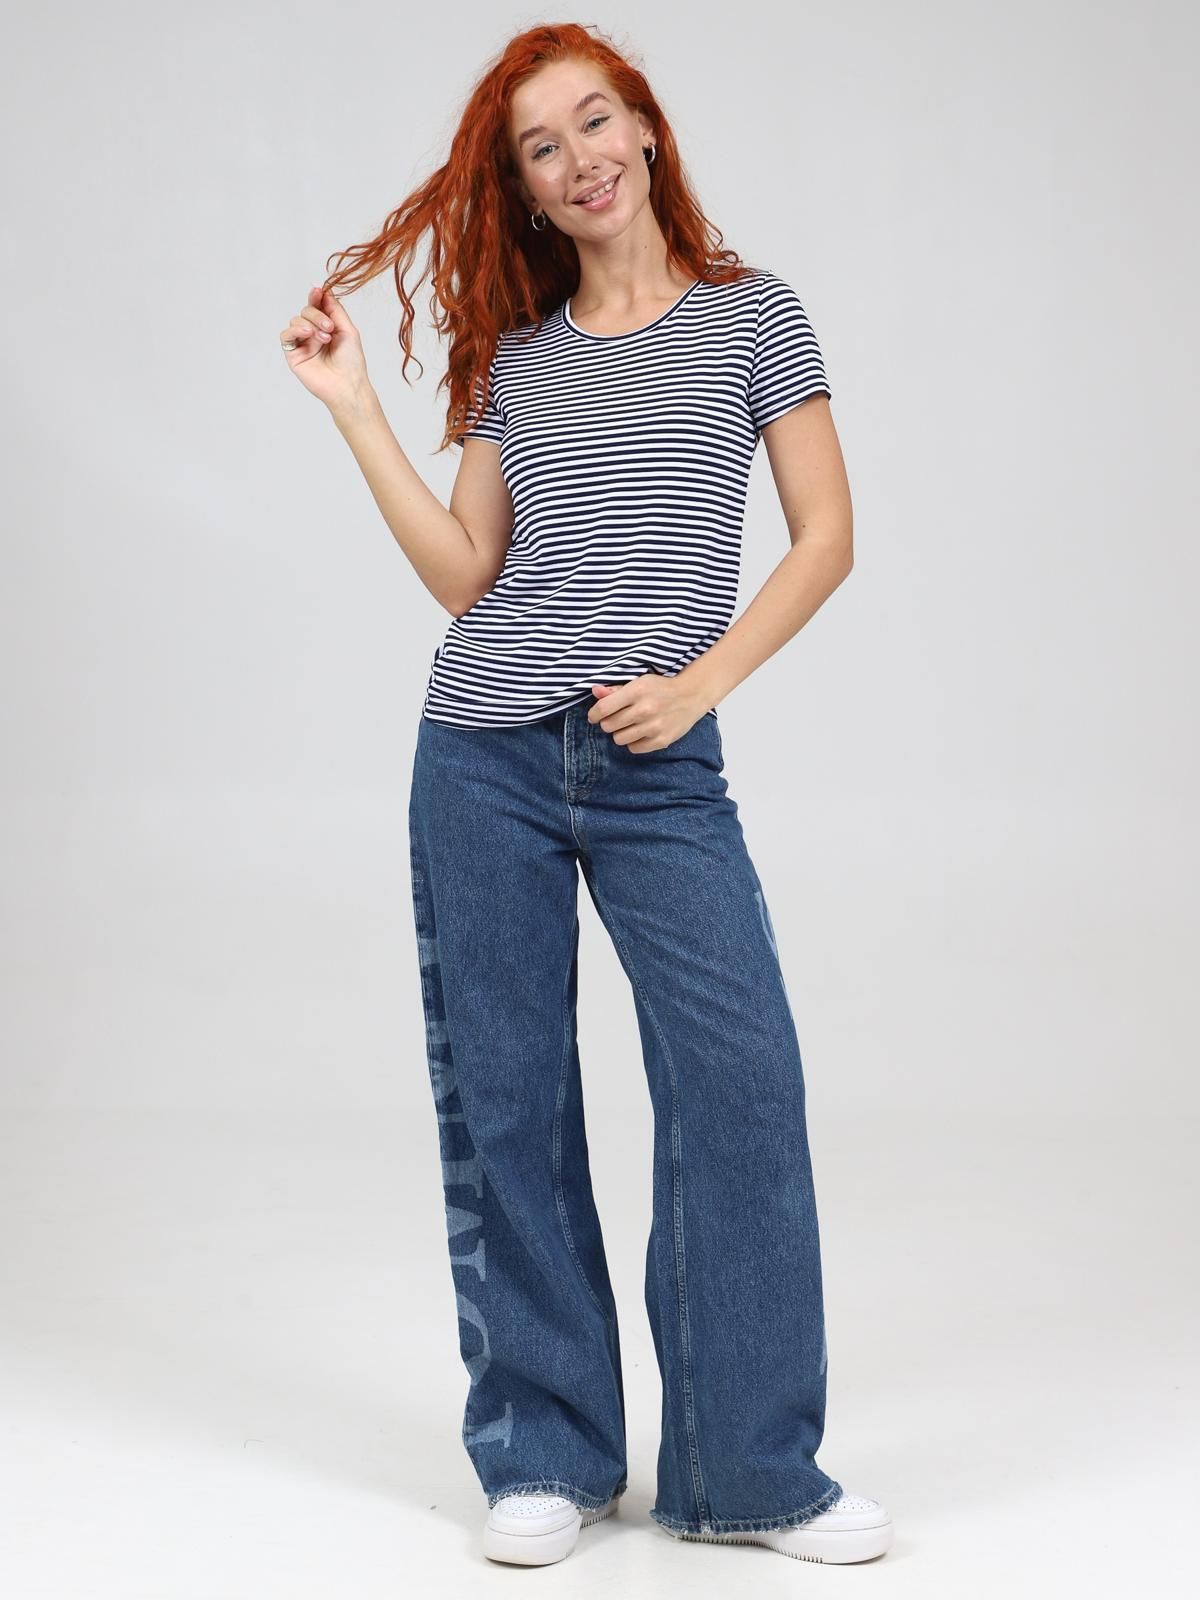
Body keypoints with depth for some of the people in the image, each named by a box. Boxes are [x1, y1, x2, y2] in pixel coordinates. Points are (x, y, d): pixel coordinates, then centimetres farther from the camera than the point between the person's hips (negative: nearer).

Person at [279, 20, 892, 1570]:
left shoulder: (751, 312, 7)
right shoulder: (517, 356, 13)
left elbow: (826, 537, 2)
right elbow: (463, 574, 8)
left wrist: (698, 681, -9)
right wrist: (354, 410, 5)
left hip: (657, 766, -2)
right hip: (482, 756, 3)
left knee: (741, 1083, -10)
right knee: (502, 1101, 4)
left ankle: (750, 1473, 3)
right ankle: (542, 1458, 16)